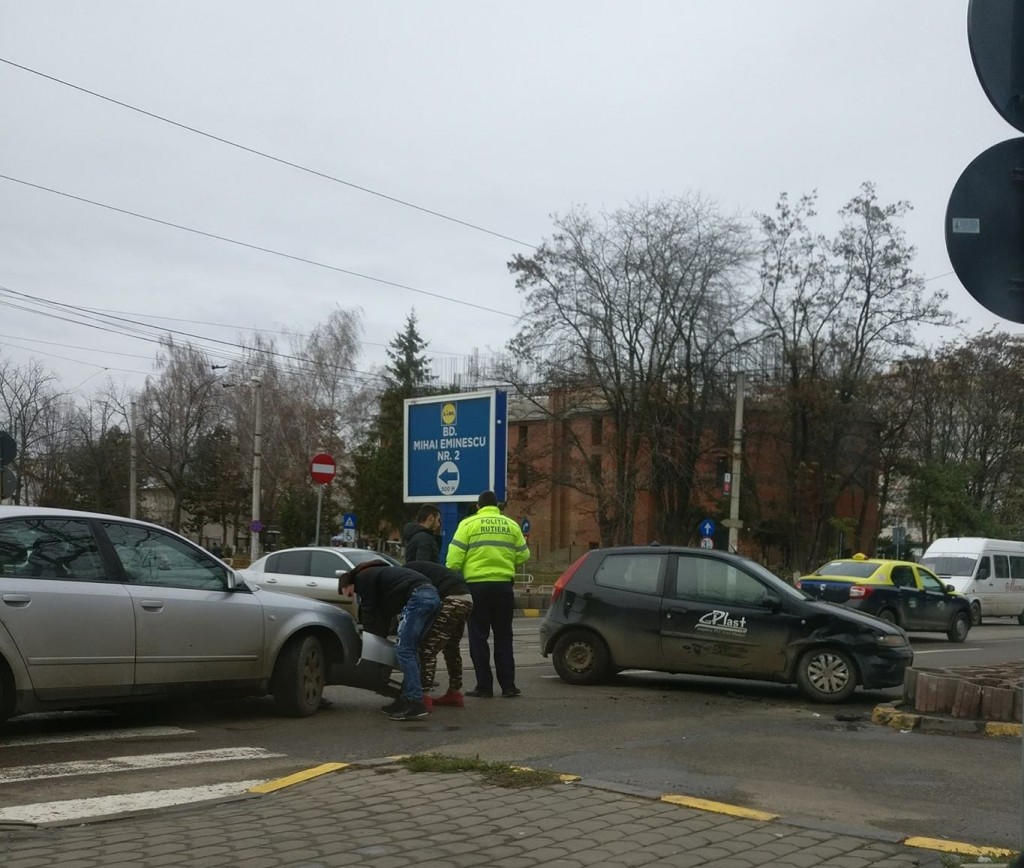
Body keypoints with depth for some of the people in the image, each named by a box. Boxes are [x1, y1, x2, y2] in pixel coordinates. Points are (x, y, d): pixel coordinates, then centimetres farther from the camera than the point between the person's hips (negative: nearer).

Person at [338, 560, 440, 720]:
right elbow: (384, 609, 33)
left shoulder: (363, 578, 6)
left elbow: (369, 610, 4)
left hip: (417, 597, -10)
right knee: (410, 650, 14)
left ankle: (415, 702, -15)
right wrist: (380, 635, 29)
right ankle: (407, 700, 16)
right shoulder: (374, 574, 34)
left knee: (404, 650, -9)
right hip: (432, 595, 10)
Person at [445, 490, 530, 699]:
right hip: (503, 586, 3)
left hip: (477, 586, -3)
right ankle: (508, 685, 11)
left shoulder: (468, 524, -1)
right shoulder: (511, 525, 7)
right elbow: (523, 555, 10)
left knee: (479, 637, 5)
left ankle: (484, 686, 3)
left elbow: (455, 556, -7)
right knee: (503, 637, 11)